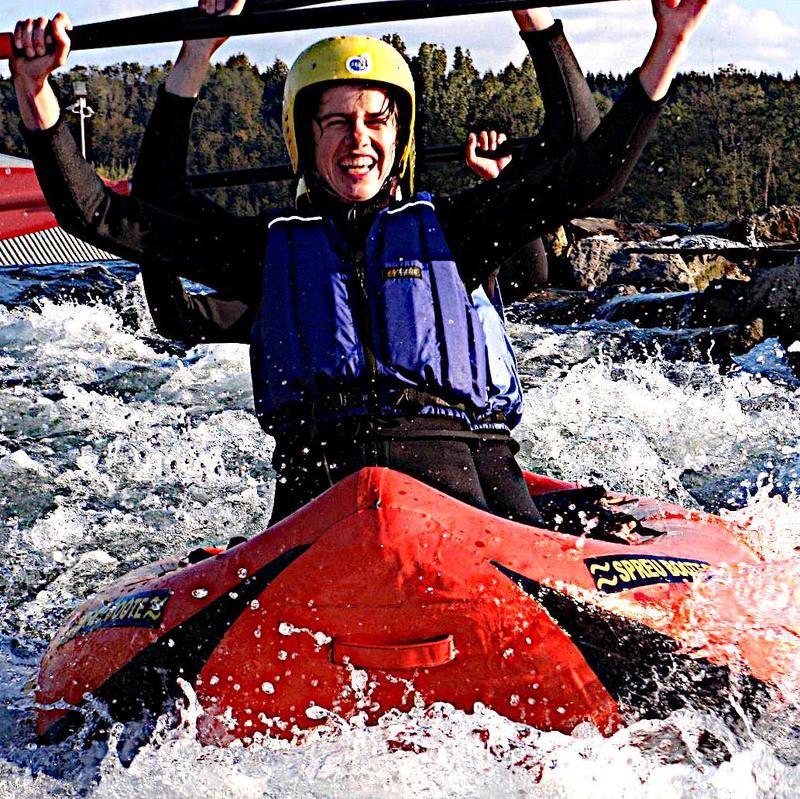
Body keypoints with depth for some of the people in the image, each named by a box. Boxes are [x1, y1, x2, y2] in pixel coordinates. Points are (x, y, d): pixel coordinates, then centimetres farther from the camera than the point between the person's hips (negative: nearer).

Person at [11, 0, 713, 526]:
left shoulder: (444, 230, 19)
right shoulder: (268, 246, 18)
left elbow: (590, 176, 12)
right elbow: (96, 213, 15)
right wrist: (35, 89, 4)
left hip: (449, 480, 0)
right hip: (315, 488, 0)